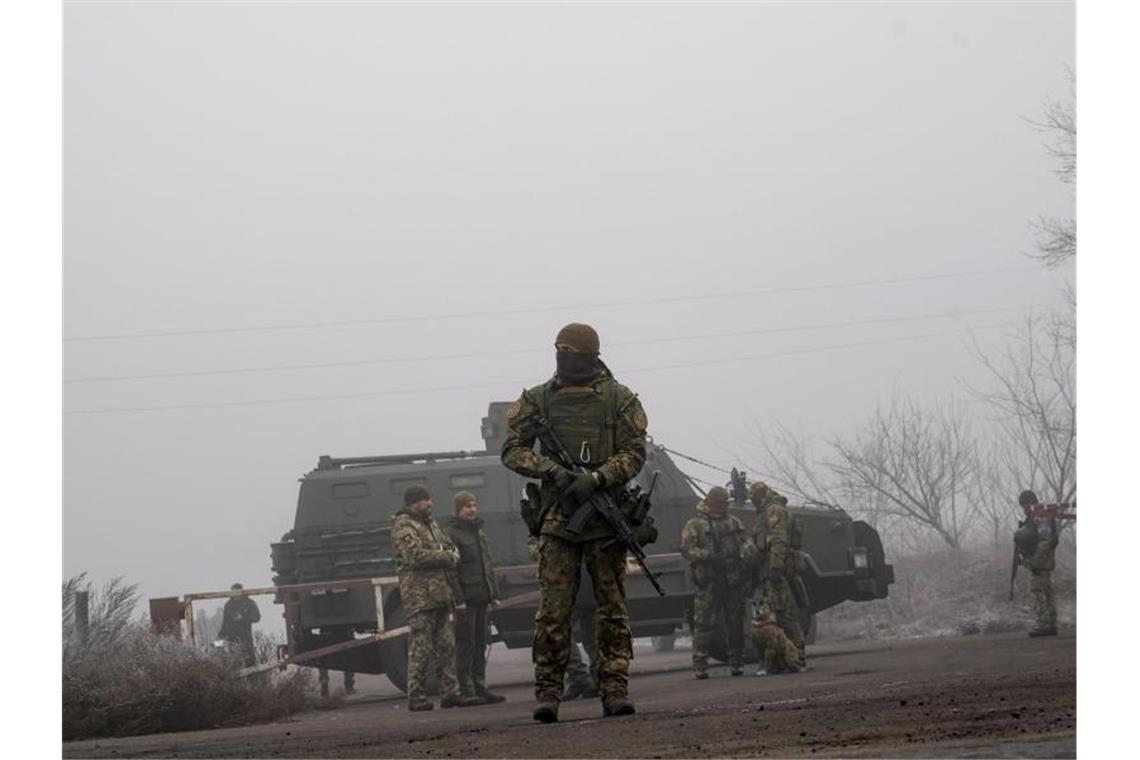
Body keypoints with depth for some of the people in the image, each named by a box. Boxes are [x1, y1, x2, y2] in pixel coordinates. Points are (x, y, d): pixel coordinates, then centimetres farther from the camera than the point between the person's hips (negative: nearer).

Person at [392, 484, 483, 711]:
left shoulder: (430, 523, 21)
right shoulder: (404, 526, -8)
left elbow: (450, 546, 23)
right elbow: (415, 556, -20)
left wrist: (451, 554, -1)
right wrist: (445, 557, -11)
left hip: (439, 594, 9)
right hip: (419, 596, -9)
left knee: (446, 646, 10)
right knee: (421, 649, -8)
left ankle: (450, 693, 14)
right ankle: (416, 697, -4)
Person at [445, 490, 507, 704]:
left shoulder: (479, 532, 18)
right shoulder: (451, 534, -7)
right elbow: (449, 568, -14)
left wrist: (494, 593, 17)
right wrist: (457, 598, -20)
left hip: (481, 597, 8)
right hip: (465, 598, -8)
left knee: (480, 644, 9)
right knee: (465, 644, -6)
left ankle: (480, 688, 13)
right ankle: (466, 690, -4)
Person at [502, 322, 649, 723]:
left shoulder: (619, 399, 5)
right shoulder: (536, 400, 7)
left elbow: (634, 453, 0)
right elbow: (512, 451, 4)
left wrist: (596, 478, -16)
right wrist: (554, 470, -12)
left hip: (605, 517, 0)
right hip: (557, 517, 0)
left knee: (612, 609, 1)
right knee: (553, 611, -5)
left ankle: (615, 690, 4)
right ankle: (547, 693, -3)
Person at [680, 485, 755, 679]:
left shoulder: (734, 523, 18)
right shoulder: (695, 525, 3)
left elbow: (747, 542, 15)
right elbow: (687, 550, -6)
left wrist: (747, 554, -8)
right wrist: (709, 556, -19)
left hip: (734, 582, 4)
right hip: (708, 583, -4)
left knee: (735, 623, 8)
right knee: (704, 624, -6)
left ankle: (736, 663, 15)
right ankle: (700, 666, -4)